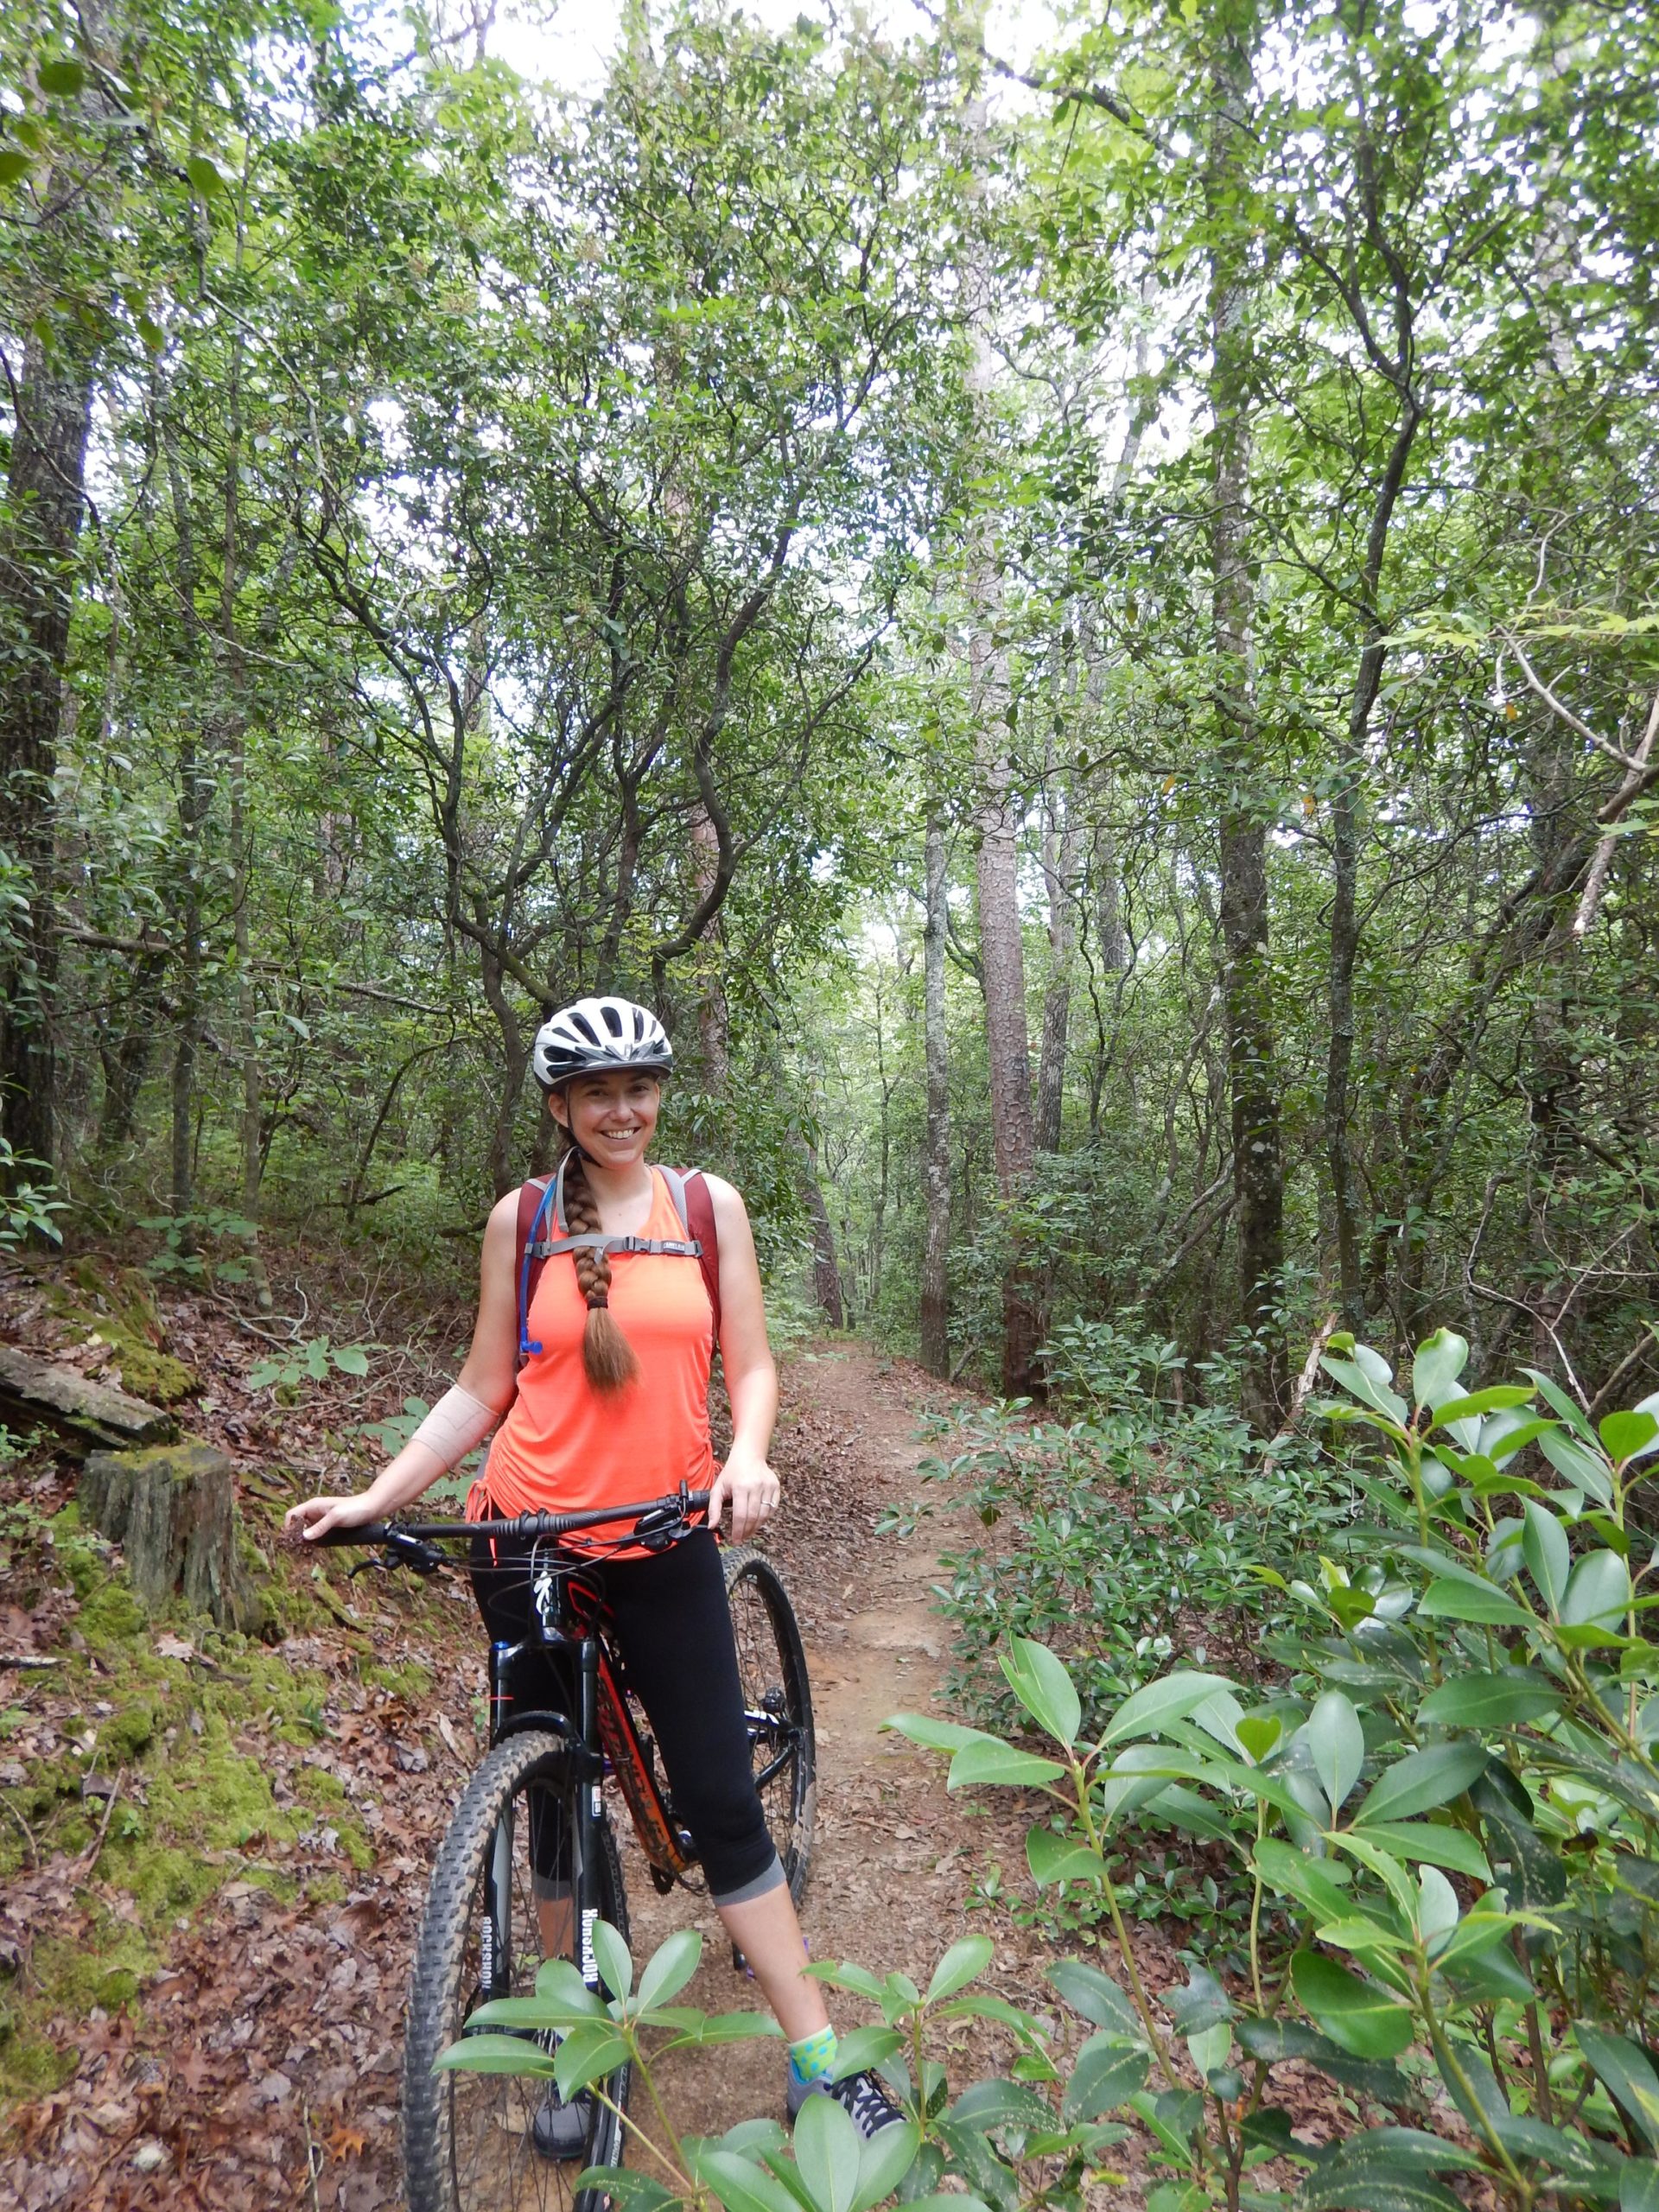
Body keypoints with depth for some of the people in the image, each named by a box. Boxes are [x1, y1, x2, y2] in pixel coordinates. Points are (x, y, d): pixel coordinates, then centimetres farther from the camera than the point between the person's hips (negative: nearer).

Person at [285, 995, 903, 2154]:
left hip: (665, 1540, 0)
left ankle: (818, 2061, 21)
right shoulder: (521, 1218, 0)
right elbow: (482, 1390, 4)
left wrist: (748, 1455, -19)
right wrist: (373, 1497, -4)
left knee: (722, 1798, 4)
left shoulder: (709, 1205, 0)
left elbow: (750, 1365, 0)